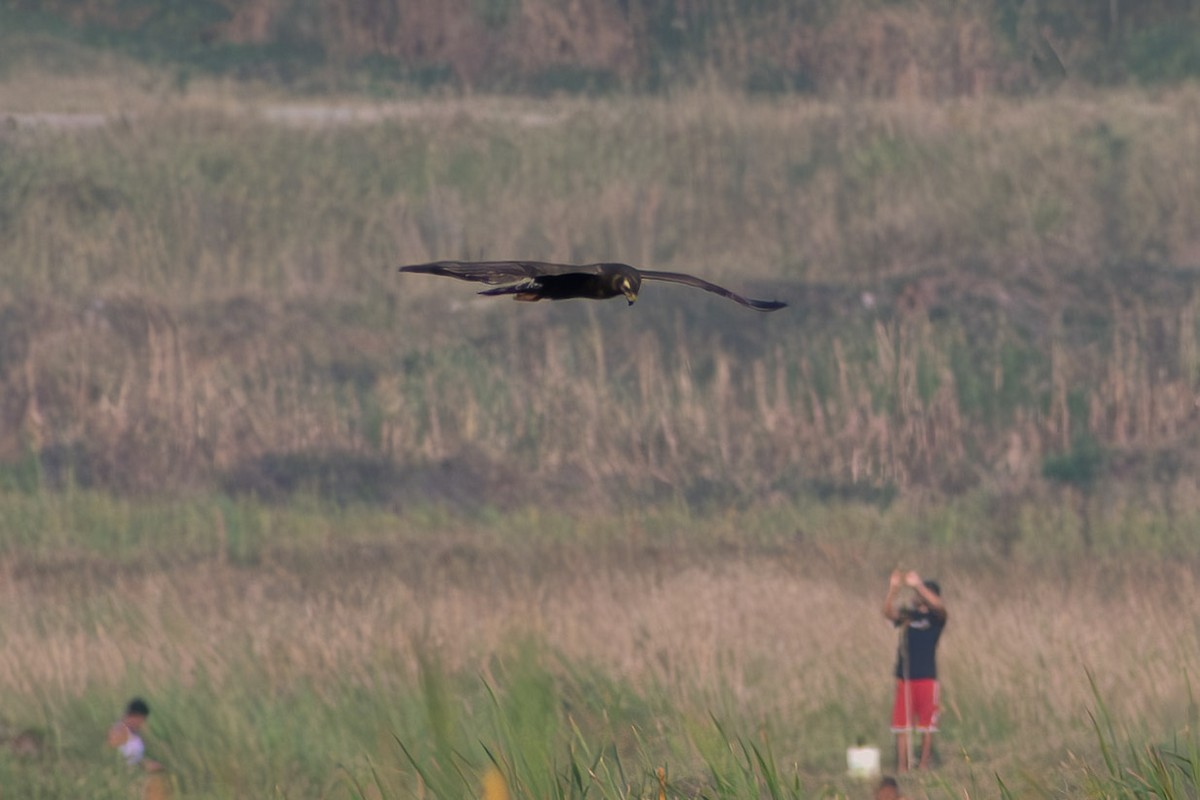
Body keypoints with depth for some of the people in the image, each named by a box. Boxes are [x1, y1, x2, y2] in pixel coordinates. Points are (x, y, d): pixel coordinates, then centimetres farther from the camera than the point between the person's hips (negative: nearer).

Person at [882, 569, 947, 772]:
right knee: (901, 724, 1)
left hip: (927, 677, -3)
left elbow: (938, 605, -20)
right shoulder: (907, 614, 9)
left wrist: (917, 585, -26)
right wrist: (893, 589, -24)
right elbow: (888, 611, -9)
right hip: (904, 677, 3)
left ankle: (924, 765, 6)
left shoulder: (935, 617, 2)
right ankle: (902, 767, 3)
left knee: (927, 724, 0)